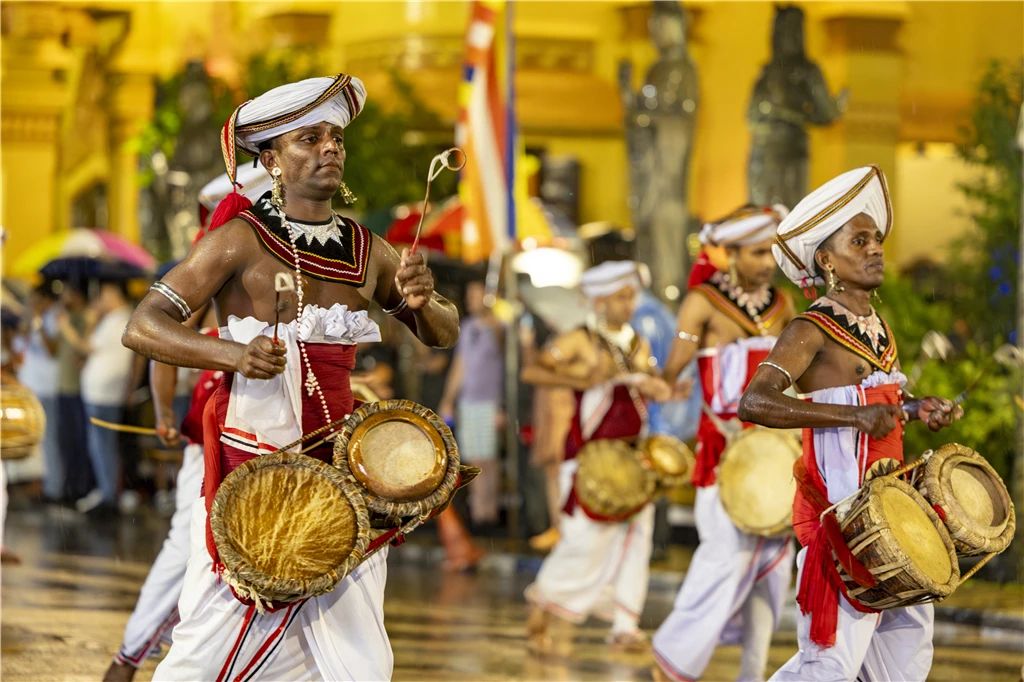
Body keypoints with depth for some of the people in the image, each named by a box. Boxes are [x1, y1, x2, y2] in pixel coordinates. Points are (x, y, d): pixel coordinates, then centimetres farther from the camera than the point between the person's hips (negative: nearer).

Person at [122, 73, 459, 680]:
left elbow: (445, 333, 20)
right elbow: (142, 328, -11)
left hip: (339, 465, 5)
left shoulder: (367, 251, 9)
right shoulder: (241, 239, -7)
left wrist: (422, 302, -4)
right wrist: (235, 353, -27)